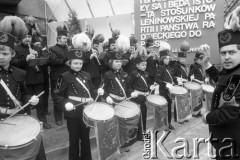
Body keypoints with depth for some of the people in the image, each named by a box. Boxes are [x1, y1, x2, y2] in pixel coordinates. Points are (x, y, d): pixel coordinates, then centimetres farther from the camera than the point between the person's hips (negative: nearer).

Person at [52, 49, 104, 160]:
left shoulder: (86, 75, 6)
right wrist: (65, 104, -25)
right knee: (74, 139, 10)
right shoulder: (64, 77, -9)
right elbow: (56, 96, -9)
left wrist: (98, 91, -2)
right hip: (73, 114, -4)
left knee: (85, 137, 18)